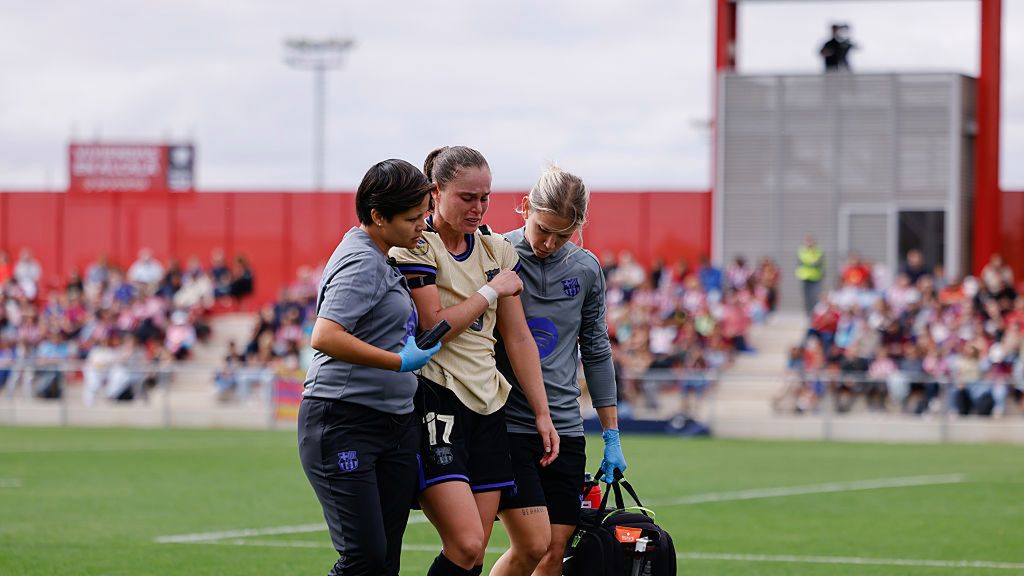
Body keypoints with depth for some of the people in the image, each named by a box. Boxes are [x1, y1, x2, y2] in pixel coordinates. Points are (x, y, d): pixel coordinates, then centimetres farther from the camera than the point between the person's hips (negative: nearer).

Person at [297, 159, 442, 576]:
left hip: (396, 425, 10)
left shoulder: (379, 259, 18)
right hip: (343, 424, -10)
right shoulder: (361, 263, -13)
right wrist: (401, 362, -22)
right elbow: (324, 337, -24)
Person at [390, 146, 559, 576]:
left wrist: (542, 413, 11)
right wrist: (491, 290, -7)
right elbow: (434, 327, -16)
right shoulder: (416, 246, -7)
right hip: (434, 401, -7)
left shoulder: (497, 250, 13)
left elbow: (519, 338, 15)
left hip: (486, 404, 7)